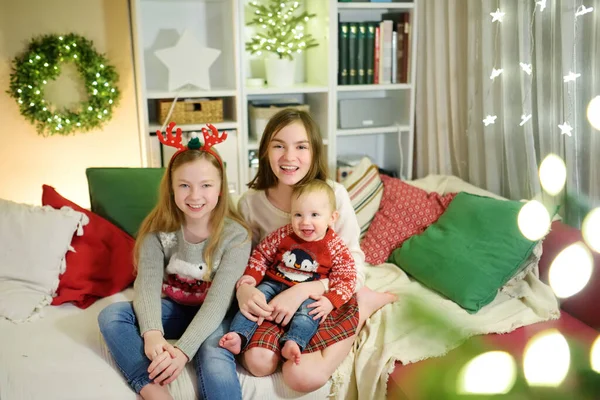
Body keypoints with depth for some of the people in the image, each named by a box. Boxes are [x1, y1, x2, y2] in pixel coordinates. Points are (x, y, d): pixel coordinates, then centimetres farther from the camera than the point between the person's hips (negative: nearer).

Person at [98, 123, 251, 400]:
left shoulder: (235, 236, -18)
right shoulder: (159, 229, -8)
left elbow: (218, 300, -26)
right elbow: (147, 283, -21)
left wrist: (183, 350, -39)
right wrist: (152, 333, -41)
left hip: (211, 317, -4)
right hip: (173, 309, 4)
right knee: (111, 315, -22)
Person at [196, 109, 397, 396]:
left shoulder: (334, 195, -16)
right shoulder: (251, 202, -7)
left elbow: (353, 270, -13)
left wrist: (301, 291, -26)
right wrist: (243, 289, -20)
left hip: (328, 296, -2)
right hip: (275, 295, 2)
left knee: (301, 377, -22)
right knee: (257, 362, -25)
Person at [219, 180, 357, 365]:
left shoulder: (336, 247, -11)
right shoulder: (283, 235, -7)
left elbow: (346, 278, -10)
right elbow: (261, 253, 6)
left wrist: (331, 301, -24)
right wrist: (252, 275, -8)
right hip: (274, 284, 2)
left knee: (309, 312, -30)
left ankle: (292, 343, -43)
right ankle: (238, 336, -26)